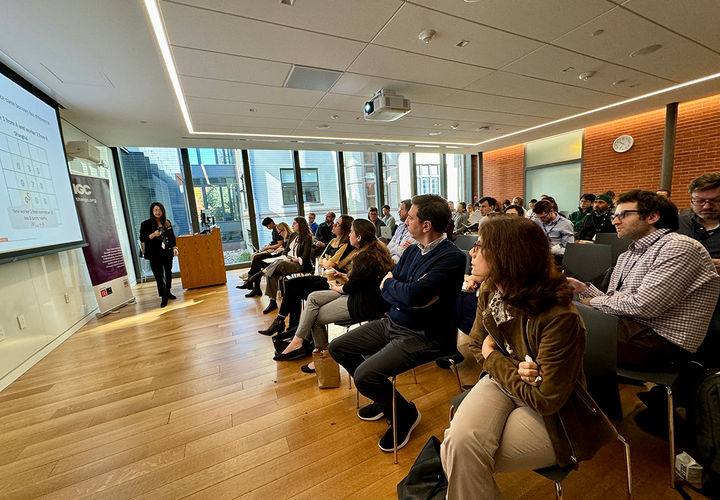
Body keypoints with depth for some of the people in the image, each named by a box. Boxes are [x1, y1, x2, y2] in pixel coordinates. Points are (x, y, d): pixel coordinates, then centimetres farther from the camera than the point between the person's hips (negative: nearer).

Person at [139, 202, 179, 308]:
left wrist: (174, 247, 6)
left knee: (168, 272, 14)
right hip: (155, 254, -4)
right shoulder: (146, 224, -4)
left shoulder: (167, 222, 9)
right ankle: (163, 297, 0)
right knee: (159, 275, -5)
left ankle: (168, 292, 31)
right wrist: (153, 235, -23)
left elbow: (172, 236, 15)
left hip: (167, 252, 5)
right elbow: (142, 239, -6)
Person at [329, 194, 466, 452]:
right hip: (392, 322, 9)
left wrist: (390, 283, -9)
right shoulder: (412, 250, 6)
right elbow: (385, 288, 5)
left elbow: (413, 295, -30)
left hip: (423, 335, -8)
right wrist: (406, 295, -16)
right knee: (337, 348, 10)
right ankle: (385, 398, 28)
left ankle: (405, 414, 10)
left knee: (365, 375, -24)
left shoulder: (452, 257, -19)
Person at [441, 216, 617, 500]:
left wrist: (494, 359, -13)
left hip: (552, 416, -4)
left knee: (465, 459, -18)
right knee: (458, 444, -22)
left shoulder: (560, 318, -29)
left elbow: (545, 400, -22)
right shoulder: (489, 292, -9)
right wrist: (514, 370, -14)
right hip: (503, 383, 5)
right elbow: (477, 346, 5)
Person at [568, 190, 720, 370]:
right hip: (627, 325, 8)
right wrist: (583, 288, -4)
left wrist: (596, 301, -7)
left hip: (661, 341, -8)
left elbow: (643, 306, -21)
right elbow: (615, 301, 12)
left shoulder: (679, 247, -11)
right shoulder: (627, 256, 16)